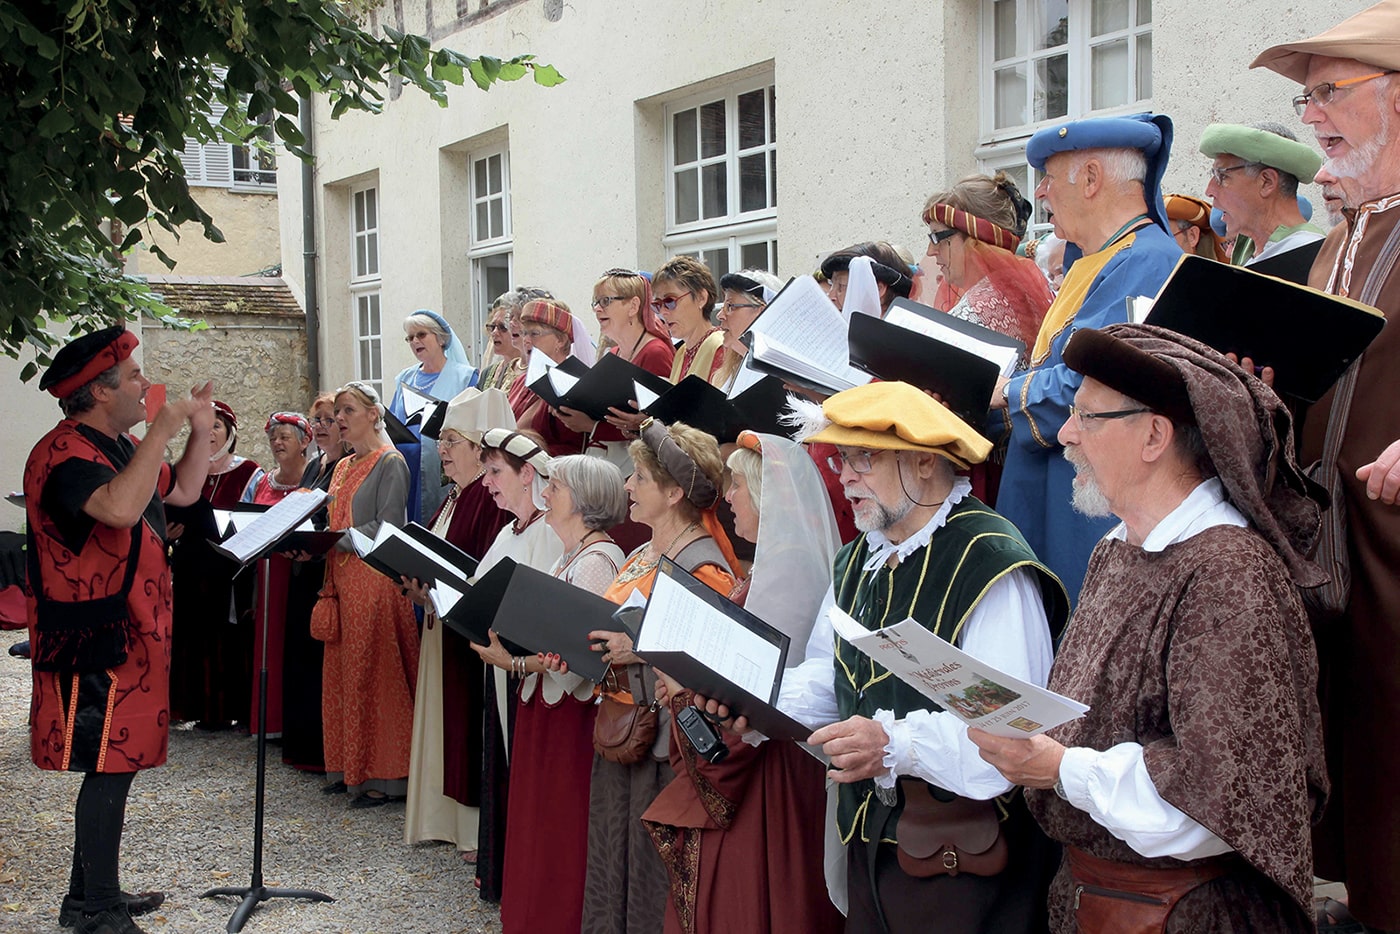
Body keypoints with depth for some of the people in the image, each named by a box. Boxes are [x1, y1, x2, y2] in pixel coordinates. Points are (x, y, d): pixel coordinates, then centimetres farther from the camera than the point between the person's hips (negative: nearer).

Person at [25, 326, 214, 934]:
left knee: (115, 763, 15)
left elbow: (183, 491, 25)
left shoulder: (117, 447, 14)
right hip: (94, 639, -10)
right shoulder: (64, 453, -18)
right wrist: (162, 432, -29)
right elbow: (119, 507, -36)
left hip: (129, 631, 10)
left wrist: (201, 430, 11)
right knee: (110, 765, -7)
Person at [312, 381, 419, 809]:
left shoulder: (390, 463, -6)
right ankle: (347, 768, 16)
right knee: (340, 673, 8)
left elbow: (387, 527, -14)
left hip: (375, 579, -8)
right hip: (341, 580, 8)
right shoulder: (343, 467, 19)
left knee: (373, 675, -7)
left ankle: (382, 775, -3)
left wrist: (333, 539, -17)